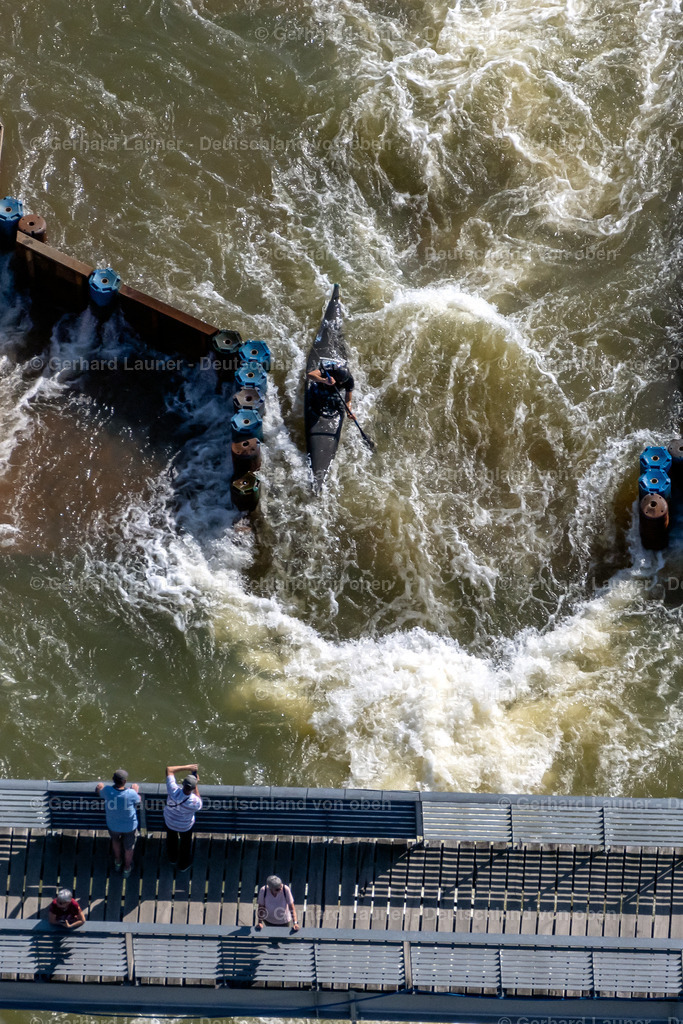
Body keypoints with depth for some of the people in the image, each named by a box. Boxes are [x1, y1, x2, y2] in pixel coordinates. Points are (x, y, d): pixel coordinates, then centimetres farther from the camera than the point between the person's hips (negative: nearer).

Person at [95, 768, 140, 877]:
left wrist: (99, 786, 19)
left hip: (113, 825, 2)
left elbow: (99, 791, -4)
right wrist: (135, 791, 7)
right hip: (129, 826, -2)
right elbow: (138, 802, -12)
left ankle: (117, 862, 58)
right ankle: (127, 868, 49)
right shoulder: (131, 794, -34)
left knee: (115, 840, 35)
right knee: (129, 847, 26)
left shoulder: (107, 791, -29)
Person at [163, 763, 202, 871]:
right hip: (185, 826, -2)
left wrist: (186, 767, -26)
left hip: (169, 821, 2)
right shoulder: (194, 802, -40)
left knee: (171, 838, 33)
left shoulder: (174, 791, -39)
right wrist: (196, 786, -17)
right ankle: (183, 865, 53)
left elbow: (169, 769, -28)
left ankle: (172, 858, 61)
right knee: (185, 842, 29)